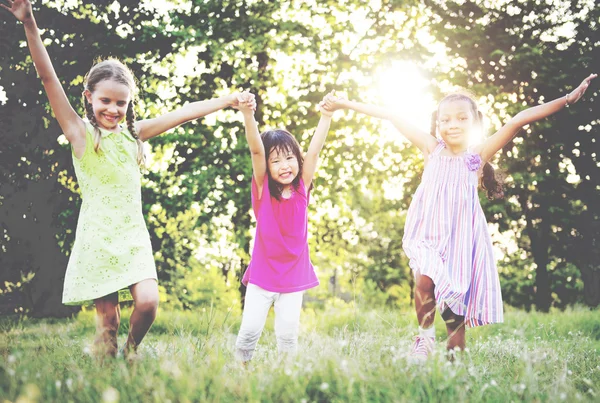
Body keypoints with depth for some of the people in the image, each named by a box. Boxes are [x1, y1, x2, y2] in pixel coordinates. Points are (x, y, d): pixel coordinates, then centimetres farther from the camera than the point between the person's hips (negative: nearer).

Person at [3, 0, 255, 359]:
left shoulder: (133, 134, 8)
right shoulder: (80, 132, -3)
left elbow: (185, 113, 10)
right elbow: (48, 77, -12)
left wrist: (229, 100, 9)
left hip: (133, 234, 3)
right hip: (97, 236, -3)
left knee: (148, 303, -12)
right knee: (108, 318, -2)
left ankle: (131, 352, 16)